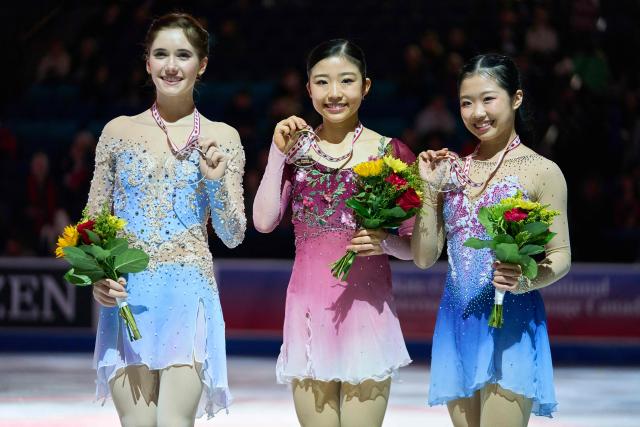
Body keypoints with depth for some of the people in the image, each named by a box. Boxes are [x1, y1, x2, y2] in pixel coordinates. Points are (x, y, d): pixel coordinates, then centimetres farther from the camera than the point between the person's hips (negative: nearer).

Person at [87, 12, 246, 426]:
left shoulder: (221, 138, 5)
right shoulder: (119, 132, 9)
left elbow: (234, 236, 5)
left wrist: (217, 181, -11)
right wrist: (96, 276, -5)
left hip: (188, 296, -1)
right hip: (127, 296, 1)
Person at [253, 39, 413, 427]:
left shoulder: (389, 152, 3)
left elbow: (413, 246, 5)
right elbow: (264, 220, -1)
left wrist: (384, 242, -15)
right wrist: (278, 153, -4)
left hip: (367, 305, -2)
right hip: (309, 307, 2)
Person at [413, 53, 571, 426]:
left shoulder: (541, 171, -4)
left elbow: (561, 256, -3)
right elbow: (425, 257, 8)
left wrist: (525, 281, -23)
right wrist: (427, 186, 0)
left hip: (509, 323, -5)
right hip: (457, 322, 5)